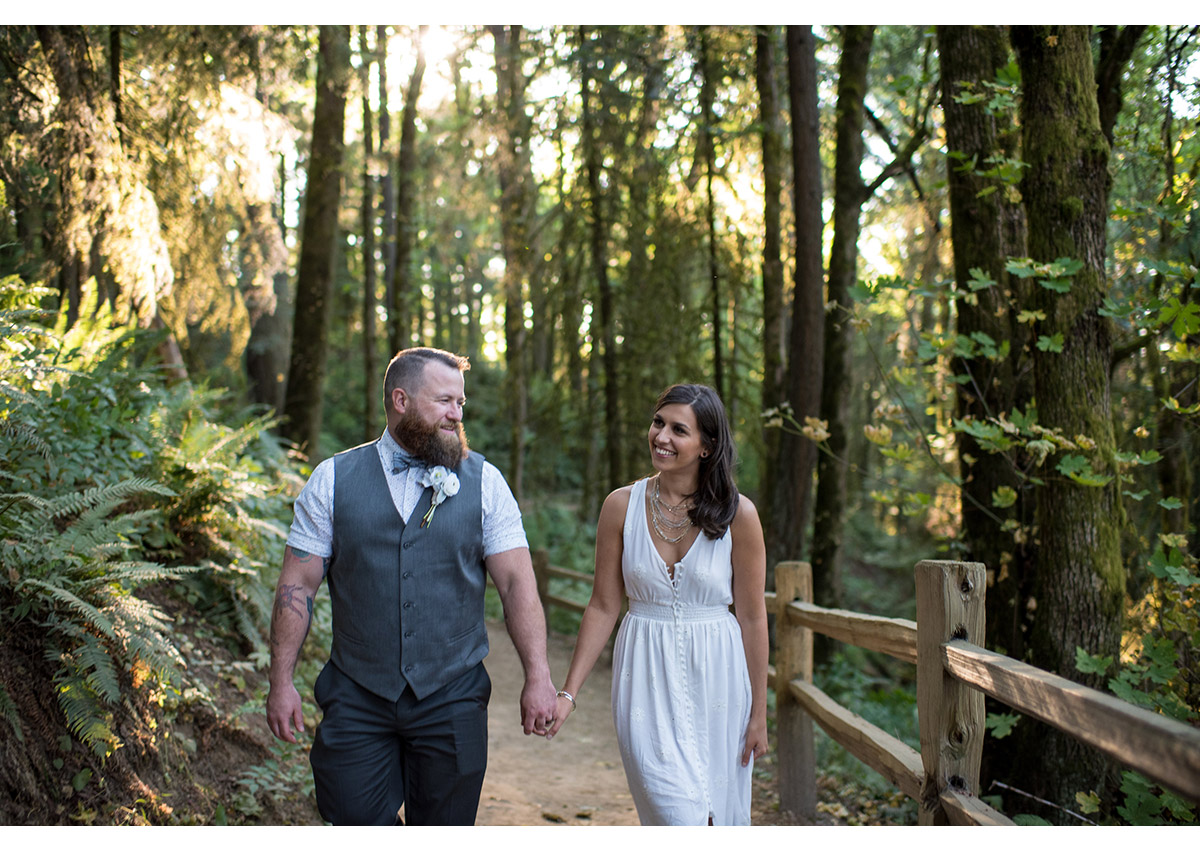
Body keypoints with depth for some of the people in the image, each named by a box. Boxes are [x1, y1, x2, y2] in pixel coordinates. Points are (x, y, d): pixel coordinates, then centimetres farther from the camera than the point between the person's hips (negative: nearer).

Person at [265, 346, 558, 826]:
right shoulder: (333, 480, 1)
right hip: (357, 700, 0)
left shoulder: (484, 483, 1)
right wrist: (281, 682, -3)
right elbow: (297, 586, 2)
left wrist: (538, 677, -11)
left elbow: (517, 583, -3)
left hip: (451, 699, 1)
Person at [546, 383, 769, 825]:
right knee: (679, 816, -8)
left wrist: (758, 712, 0)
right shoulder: (622, 506, -2)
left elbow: (752, 616, -2)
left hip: (716, 676, 0)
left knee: (718, 812, 9)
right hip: (647, 677, 0)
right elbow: (603, 606, 2)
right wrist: (568, 692, -3)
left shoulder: (738, 514, -6)